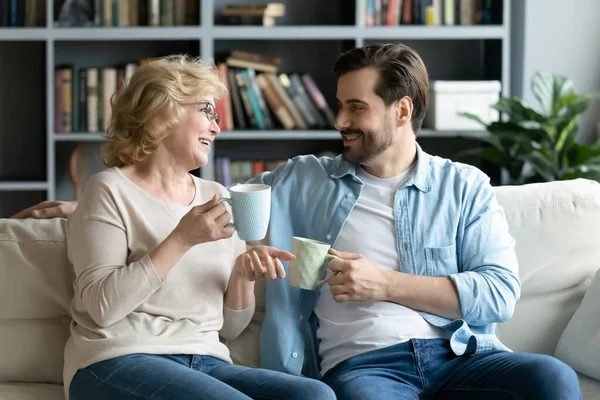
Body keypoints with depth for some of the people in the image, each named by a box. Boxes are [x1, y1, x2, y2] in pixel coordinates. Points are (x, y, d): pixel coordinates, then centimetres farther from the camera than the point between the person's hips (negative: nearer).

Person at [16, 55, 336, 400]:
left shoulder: (217, 197, 16)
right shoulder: (112, 190, 1)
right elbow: (102, 307, -13)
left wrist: (244, 275, -4)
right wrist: (181, 240, -16)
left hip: (206, 365, 6)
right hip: (120, 361, -5)